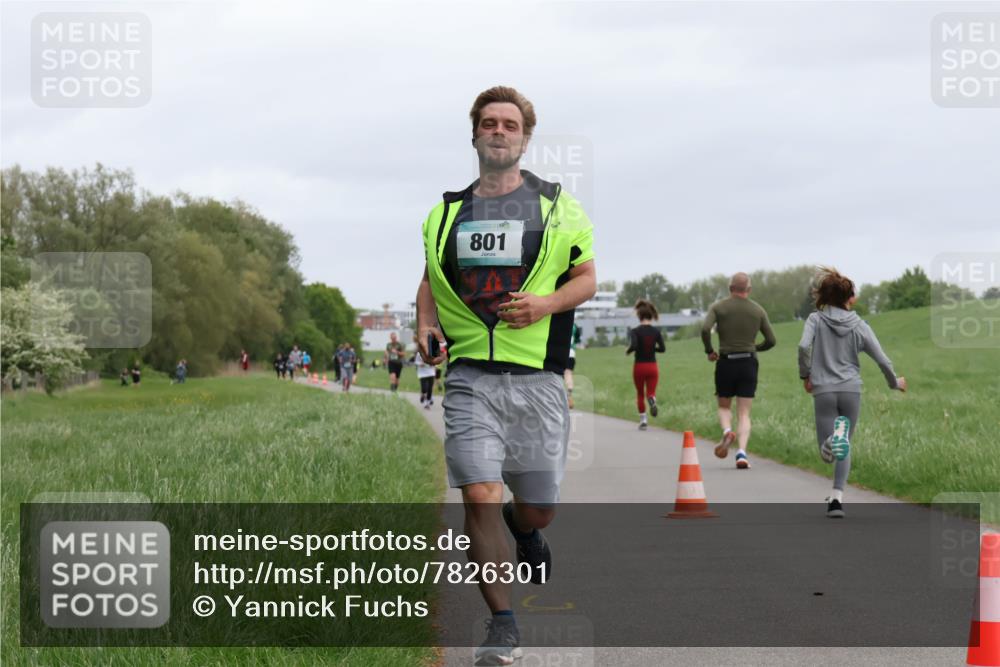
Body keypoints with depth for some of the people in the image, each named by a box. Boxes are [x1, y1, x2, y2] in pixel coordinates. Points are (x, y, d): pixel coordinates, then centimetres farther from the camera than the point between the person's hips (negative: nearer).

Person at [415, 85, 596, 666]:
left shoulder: (558, 207, 6)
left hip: (537, 376, -1)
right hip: (470, 375, 1)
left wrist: (545, 304, -10)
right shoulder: (447, 212, 12)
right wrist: (426, 327, 3)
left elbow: (587, 279, 9)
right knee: (479, 496, -13)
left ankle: (526, 530, 46)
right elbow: (431, 280, 23)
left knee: (539, 508, 6)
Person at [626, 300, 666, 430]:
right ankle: (652, 400, -31)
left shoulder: (635, 331, -10)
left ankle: (642, 420, 11)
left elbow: (633, 346, -24)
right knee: (651, 392, 6)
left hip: (639, 367, -1)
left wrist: (628, 350, -2)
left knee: (640, 394, 14)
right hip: (652, 366, 1)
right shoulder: (656, 331, -1)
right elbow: (663, 348, -3)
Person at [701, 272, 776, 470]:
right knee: (744, 413, 3)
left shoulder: (718, 307, 1)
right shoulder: (758, 310, 6)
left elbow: (705, 329, -15)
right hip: (748, 363, 1)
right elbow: (771, 340, 7)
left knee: (724, 407, 18)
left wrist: (709, 351, 0)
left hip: (725, 363, -1)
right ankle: (742, 452, -16)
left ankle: (727, 431, -13)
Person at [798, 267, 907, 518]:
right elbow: (882, 360, 4)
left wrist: (805, 375, 1)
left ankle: (835, 436, -34)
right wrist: (894, 382, 24)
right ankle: (837, 499, 6)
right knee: (845, 447, 18)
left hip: (823, 391, -1)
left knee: (828, 454, 2)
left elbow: (803, 346, -15)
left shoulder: (816, 319, 2)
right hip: (851, 390, 1)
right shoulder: (860, 326, 4)